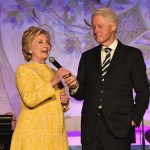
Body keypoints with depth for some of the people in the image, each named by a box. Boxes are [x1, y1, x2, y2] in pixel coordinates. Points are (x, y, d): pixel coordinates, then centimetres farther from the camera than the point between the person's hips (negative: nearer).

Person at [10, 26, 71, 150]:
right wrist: (53, 83, -20)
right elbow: (29, 100, -18)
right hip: (34, 133, -6)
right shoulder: (24, 70, -2)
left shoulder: (54, 72, 16)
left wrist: (65, 102, 3)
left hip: (56, 133, 6)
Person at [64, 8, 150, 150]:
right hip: (91, 127, 3)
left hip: (118, 127, -3)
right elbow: (81, 94, 9)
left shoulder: (132, 55, 3)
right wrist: (74, 86, -12)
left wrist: (134, 119, -4)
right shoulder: (87, 56, 12)